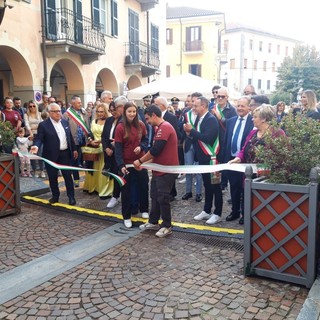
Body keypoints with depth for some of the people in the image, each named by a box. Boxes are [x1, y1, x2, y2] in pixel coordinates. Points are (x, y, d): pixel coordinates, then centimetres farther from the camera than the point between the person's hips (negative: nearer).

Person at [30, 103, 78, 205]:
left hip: (65, 154, 3)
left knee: (68, 176, 5)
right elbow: (39, 138, -12)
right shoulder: (43, 125, -7)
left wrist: (74, 149, 15)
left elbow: (70, 137, 15)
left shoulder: (65, 122, 8)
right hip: (51, 155, -3)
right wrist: (36, 146, -32)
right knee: (53, 177, 8)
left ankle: (71, 196, 15)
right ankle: (55, 196, 25)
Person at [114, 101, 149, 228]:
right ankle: (126, 217, 17)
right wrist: (121, 165, -25)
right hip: (127, 163, -4)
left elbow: (145, 139, 7)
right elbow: (118, 148, -16)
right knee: (126, 189, 6)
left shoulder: (141, 125, -3)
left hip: (141, 161, 4)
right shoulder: (120, 127, -15)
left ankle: (144, 210, 35)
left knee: (143, 185, 15)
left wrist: (141, 147, -15)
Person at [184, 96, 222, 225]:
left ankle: (217, 213, 11)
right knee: (207, 185, 17)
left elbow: (207, 138, -27)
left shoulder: (211, 119, -16)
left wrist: (192, 130, -20)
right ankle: (206, 211, 27)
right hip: (202, 157, 8)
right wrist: (190, 132, -7)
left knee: (215, 186, 2)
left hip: (211, 157, -8)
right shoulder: (199, 118, 10)